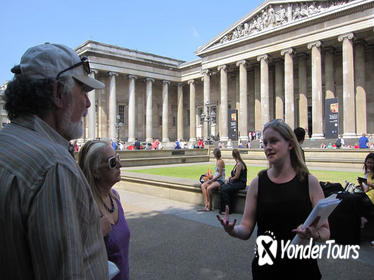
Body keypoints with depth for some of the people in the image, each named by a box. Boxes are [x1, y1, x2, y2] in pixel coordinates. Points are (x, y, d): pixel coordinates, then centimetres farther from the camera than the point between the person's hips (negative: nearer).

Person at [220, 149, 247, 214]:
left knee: (224, 189, -22)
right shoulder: (237, 163, 14)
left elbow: (236, 177, -15)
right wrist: (229, 178, 6)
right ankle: (223, 208, -8)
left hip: (241, 183, -9)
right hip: (237, 183, 9)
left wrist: (229, 179, 0)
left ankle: (228, 209, -9)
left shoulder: (239, 164, -16)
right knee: (222, 186, -10)